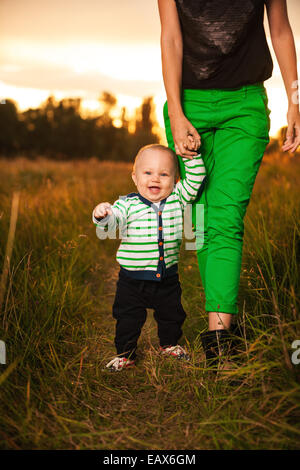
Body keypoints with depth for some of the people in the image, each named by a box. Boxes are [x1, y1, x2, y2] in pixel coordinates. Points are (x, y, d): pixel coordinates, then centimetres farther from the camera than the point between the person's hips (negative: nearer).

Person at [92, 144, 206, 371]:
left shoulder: (177, 199, -2)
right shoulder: (128, 204, -12)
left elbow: (195, 180, -3)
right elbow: (111, 221, -23)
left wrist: (191, 156, -14)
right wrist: (102, 215, -45)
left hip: (167, 277, 3)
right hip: (133, 278, -3)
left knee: (172, 314, 21)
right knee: (128, 318, 7)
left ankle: (169, 344, 46)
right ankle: (125, 353, 26)